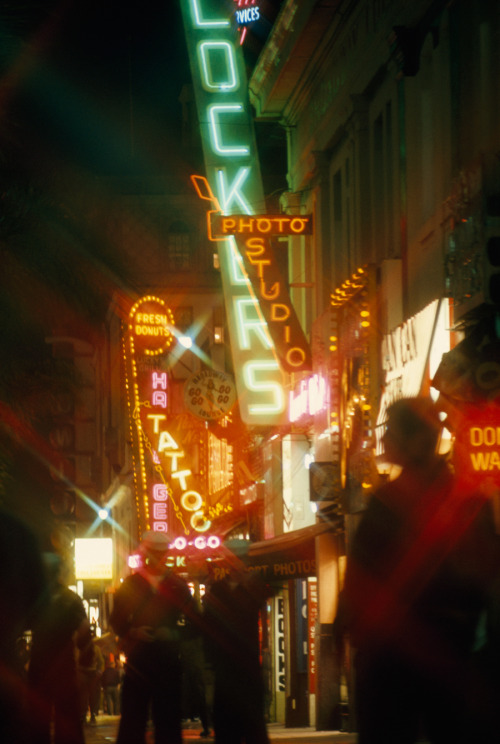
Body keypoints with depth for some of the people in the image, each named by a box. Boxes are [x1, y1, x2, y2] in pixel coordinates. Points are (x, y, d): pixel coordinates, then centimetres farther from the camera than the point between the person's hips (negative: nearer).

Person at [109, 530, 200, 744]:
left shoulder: (177, 585, 9)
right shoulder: (131, 584, 8)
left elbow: (195, 621, 7)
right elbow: (116, 621, 9)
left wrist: (174, 634, -10)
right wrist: (132, 633, -10)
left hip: (168, 661, 1)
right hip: (138, 660, -1)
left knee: (168, 721, 1)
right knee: (132, 720, -3)